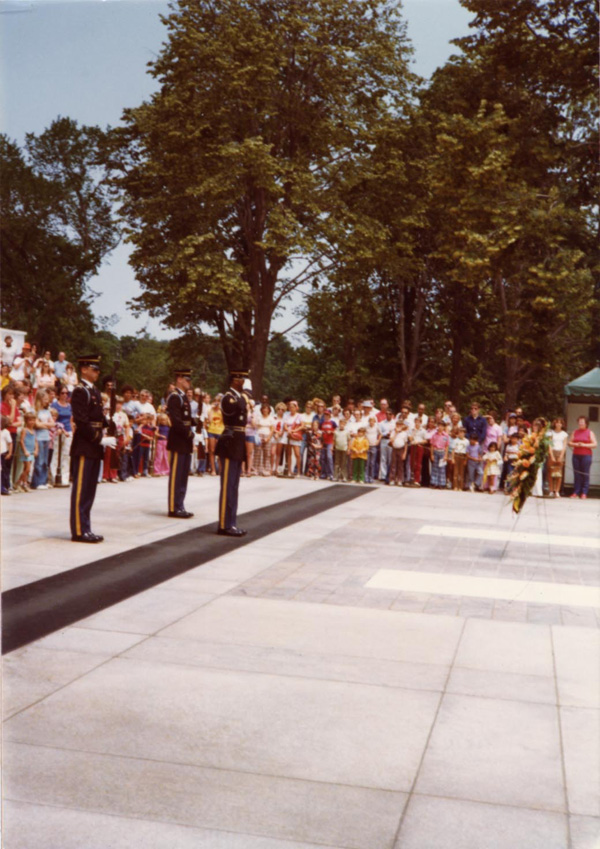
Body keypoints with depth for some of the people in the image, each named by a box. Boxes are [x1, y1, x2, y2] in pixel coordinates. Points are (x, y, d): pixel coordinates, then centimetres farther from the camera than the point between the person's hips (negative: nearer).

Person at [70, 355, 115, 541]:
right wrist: (101, 440, -19)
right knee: (81, 489, -5)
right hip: (84, 446, -9)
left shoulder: (95, 392, 18)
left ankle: (85, 529, 17)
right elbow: (82, 422, -19)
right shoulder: (80, 391, -11)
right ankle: (79, 531, -1)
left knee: (89, 490, 11)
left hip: (94, 446, 9)